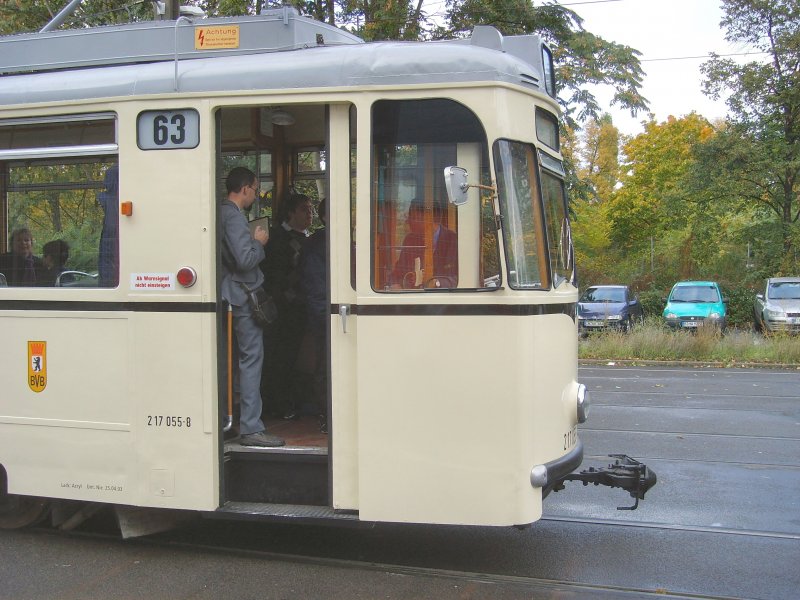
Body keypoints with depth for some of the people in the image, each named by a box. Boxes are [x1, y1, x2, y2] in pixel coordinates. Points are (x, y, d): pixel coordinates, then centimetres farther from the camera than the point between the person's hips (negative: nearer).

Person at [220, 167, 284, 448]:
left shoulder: (223, 213, 14)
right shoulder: (234, 216, -16)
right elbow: (245, 259, -24)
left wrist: (254, 241, 14)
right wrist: (260, 242, -8)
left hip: (233, 295, 10)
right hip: (243, 296, -10)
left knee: (244, 358, 15)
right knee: (251, 358, -7)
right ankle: (251, 428, -5)